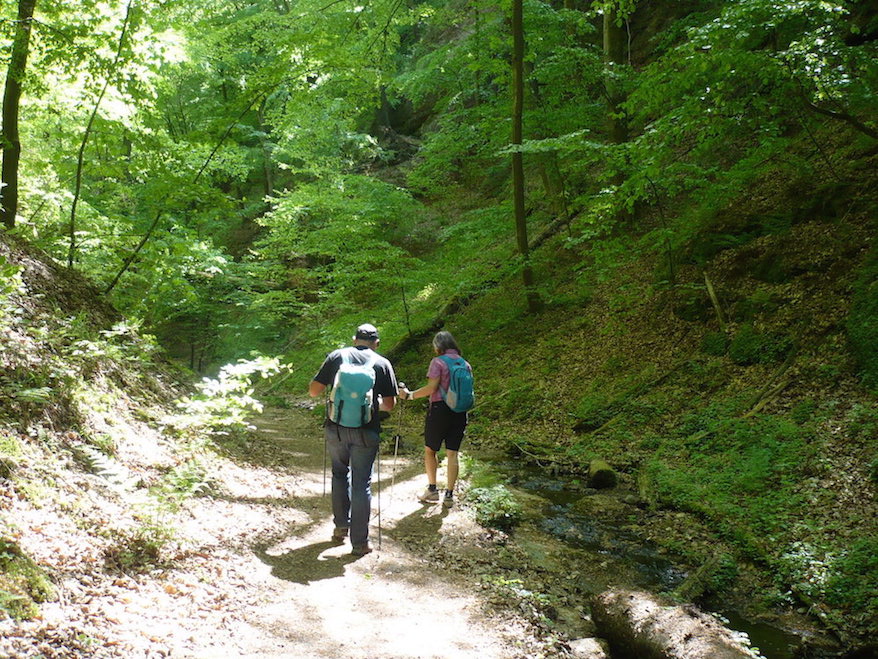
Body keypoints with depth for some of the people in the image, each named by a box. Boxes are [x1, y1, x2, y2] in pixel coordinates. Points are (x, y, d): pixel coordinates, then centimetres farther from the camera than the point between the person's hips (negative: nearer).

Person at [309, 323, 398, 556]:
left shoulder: (336, 356, 3)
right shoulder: (382, 363, 1)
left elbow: (313, 390, 2)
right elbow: (389, 404, 2)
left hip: (336, 428, 2)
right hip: (365, 432, -2)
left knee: (340, 474, 23)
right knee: (361, 484, 6)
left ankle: (341, 527, 29)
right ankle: (359, 543, 10)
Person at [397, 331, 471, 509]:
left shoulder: (438, 362, -9)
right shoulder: (465, 365, 9)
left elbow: (431, 388, -16)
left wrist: (409, 395, -7)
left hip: (439, 410, -5)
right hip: (459, 413, 5)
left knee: (430, 450, 13)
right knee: (452, 454, 7)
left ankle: (432, 489, 14)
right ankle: (449, 495, 8)